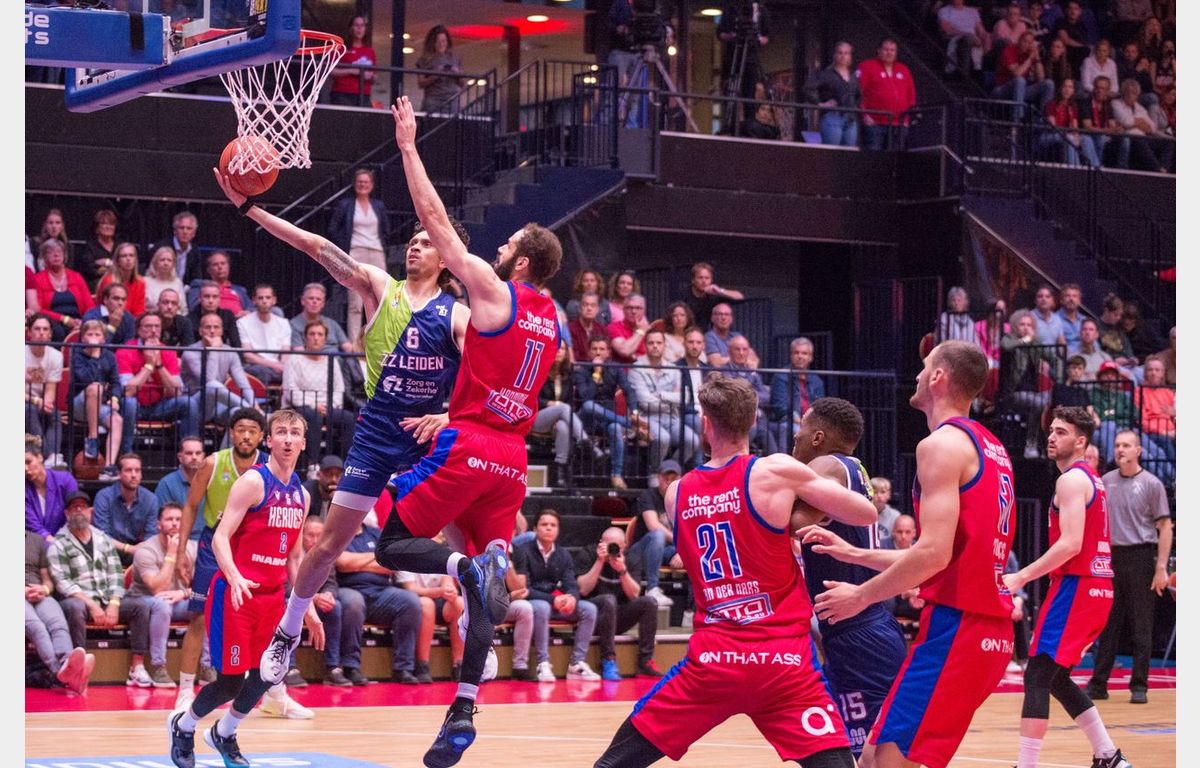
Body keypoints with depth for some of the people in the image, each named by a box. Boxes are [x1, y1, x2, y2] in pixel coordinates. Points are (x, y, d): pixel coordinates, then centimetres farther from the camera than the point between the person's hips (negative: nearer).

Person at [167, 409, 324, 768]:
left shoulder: (300, 495, 11)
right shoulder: (253, 482, -11)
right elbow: (220, 537, -16)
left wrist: (309, 608, 15)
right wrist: (235, 579, -33)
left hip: (272, 595, 7)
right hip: (236, 592, -7)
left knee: (265, 676, 5)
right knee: (231, 679, -6)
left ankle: (224, 734, 30)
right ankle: (183, 726, 21)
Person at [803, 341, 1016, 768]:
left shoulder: (942, 444, -10)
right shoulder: (990, 448, 19)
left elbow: (935, 553, -20)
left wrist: (861, 596, -8)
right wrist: (854, 554, 24)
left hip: (955, 627, -10)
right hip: (991, 630, 10)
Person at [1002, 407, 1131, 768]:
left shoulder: (1071, 479, -11)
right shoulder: (1092, 479, 19)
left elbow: (1070, 544, -22)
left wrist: (1020, 578, -21)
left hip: (1075, 588, -10)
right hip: (1098, 588, 10)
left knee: (1037, 676, -12)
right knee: (1056, 677, 18)